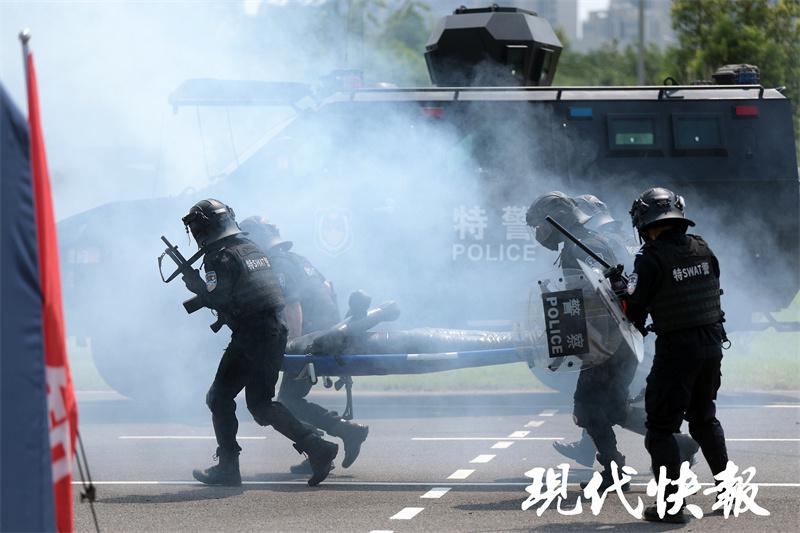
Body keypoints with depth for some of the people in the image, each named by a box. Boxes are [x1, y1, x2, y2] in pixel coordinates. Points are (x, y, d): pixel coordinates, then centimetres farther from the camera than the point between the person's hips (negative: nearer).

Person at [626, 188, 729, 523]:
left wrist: (621, 291, 10)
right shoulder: (702, 249, 3)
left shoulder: (651, 259, -15)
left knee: (661, 427, 2)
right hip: (711, 344, 7)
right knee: (705, 419, 24)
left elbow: (635, 310, -11)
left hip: (676, 348, -6)